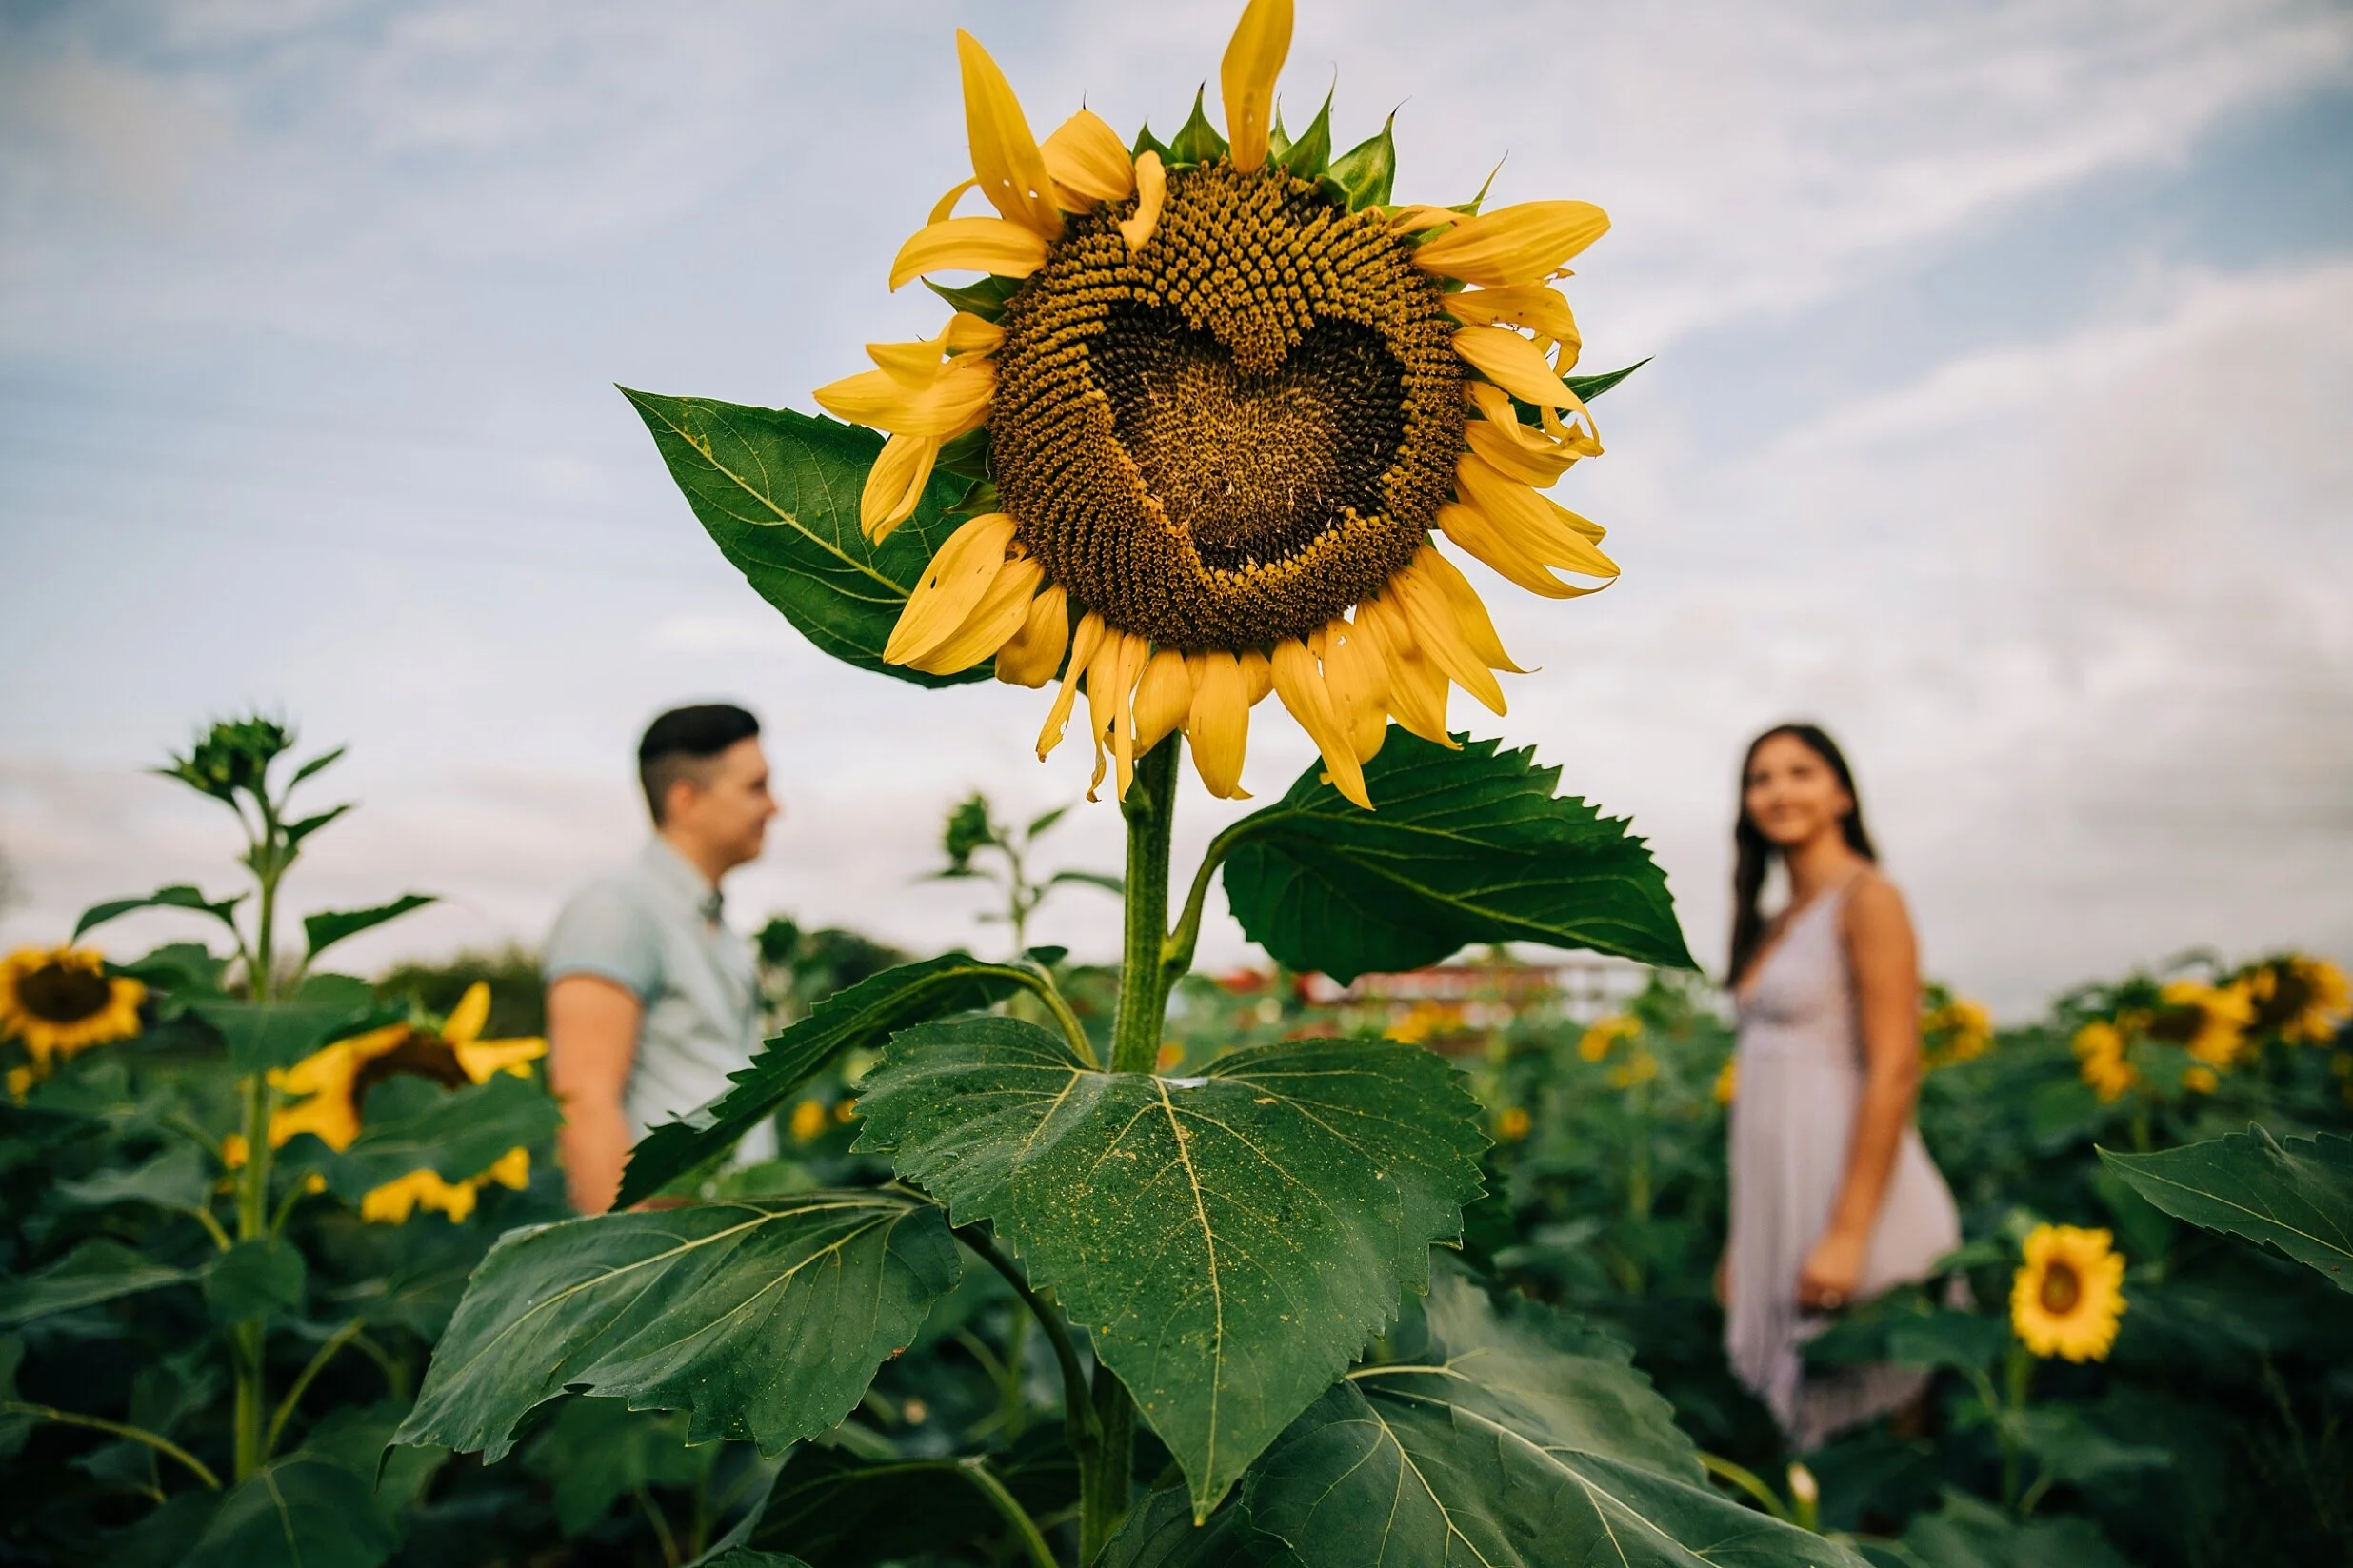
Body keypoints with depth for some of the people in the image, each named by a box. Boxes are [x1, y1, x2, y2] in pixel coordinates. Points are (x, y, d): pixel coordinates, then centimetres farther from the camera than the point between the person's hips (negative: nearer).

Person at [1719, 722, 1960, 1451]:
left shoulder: (1866, 899, -8)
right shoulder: (1775, 925, 16)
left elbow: (1894, 1072, -16)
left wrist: (1848, 1233, -21)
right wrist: (1744, 1238, 16)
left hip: (1855, 1187, -8)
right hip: (1779, 1197, 8)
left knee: (1861, 1410, -2)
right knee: (1800, 1414, 11)